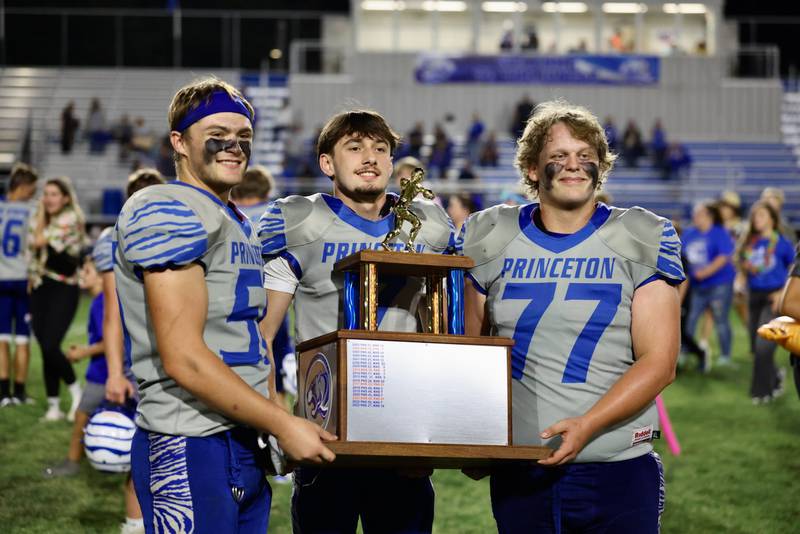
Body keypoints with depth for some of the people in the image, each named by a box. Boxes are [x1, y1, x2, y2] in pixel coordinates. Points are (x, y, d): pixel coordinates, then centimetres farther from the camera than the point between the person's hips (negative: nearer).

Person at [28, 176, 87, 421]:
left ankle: (76, 391, 5)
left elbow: (39, 241, -15)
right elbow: (32, 245, 10)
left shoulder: (70, 219, -10)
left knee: (50, 347, -15)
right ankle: (53, 405, 10)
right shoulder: (44, 220, 14)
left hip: (64, 288, -7)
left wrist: (41, 214, -5)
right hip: (40, 288, 7)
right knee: (45, 349, 4)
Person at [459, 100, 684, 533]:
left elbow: (659, 362, -6)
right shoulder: (490, 241, 7)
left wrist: (586, 425, -19)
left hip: (618, 469, -2)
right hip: (518, 474, 2)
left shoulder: (641, 242, 0)